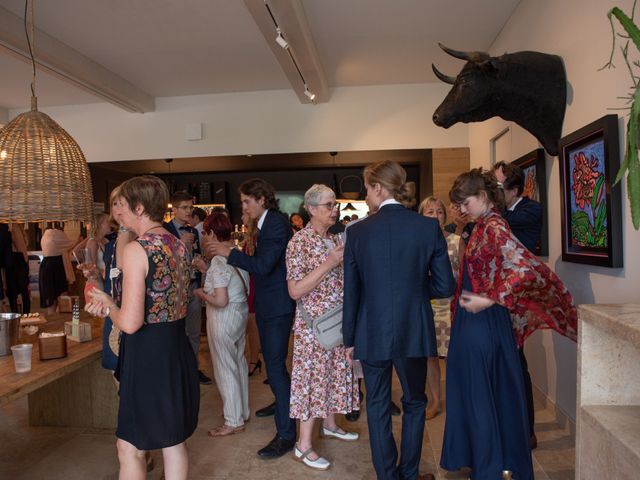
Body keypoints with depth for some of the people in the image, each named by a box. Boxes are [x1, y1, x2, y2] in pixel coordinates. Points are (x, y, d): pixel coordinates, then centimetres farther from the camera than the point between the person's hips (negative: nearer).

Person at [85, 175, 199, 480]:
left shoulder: (136, 249, -18)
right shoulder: (179, 246, 5)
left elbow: (130, 323, -23)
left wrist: (107, 305, -2)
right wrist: (113, 307, 12)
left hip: (147, 356, -8)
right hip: (177, 350, 8)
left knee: (130, 448, 11)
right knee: (173, 441, 20)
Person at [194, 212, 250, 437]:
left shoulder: (219, 260, -22)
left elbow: (221, 301, -26)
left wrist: (201, 294, -9)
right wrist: (206, 270, 12)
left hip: (225, 317, -9)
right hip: (240, 311, 9)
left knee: (225, 368, 4)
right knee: (238, 362, 20)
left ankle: (234, 421, 17)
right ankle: (242, 411, 35)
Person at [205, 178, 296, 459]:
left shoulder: (277, 224, -18)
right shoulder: (265, 224, 12)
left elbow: (263, 265, -25)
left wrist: (230, 253, -17)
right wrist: (232, 255, 8)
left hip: (277, 306, -10)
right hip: (267, 305, 10)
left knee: (275, 364, -8)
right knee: (271, 359, 22)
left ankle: (286, 433, 0)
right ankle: (281, 404, 42)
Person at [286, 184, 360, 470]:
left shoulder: (334, 239, 8)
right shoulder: (299, 242, -15)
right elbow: (295, 291, -21)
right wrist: (328, 264, -24)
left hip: (338, 321, 7)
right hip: (313, 323, -7)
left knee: (334, 372, 18)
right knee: (313, 376, 0)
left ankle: (330, 425, 37)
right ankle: (303, 445, 12)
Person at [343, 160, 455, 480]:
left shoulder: (357, 231, -8)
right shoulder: (428, 227, -7)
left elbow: (351, 291, -4)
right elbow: (445, 286, -5)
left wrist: (350, 338, 6)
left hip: (372, 333, 0)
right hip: (414, 332, 1)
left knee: (377, 407, 15)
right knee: (414, 403, 21)